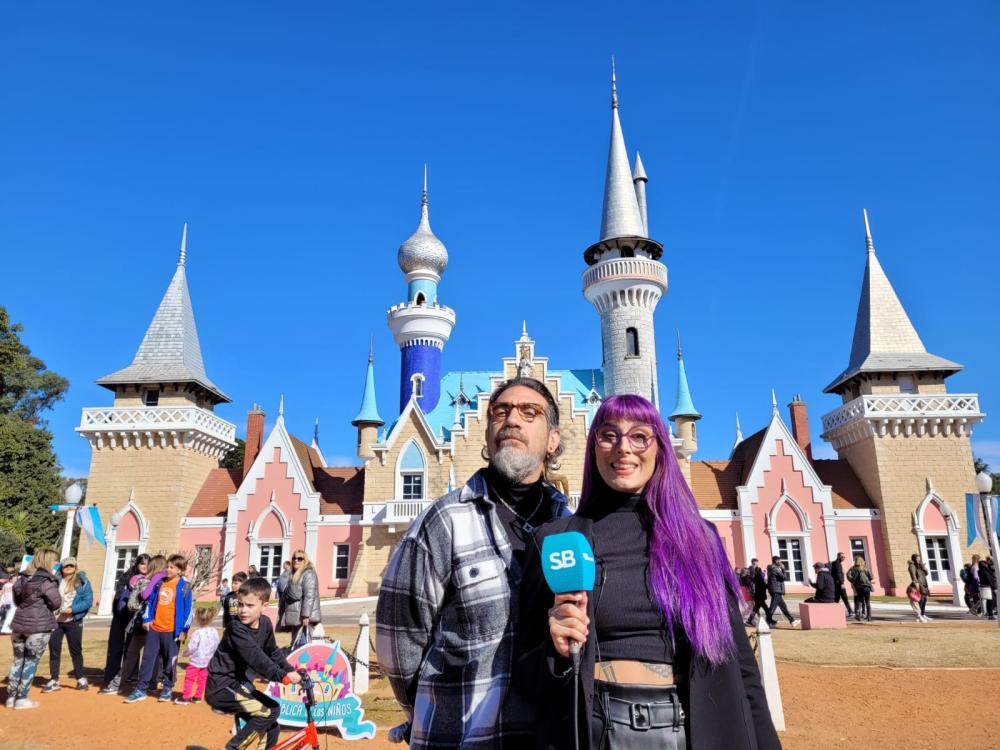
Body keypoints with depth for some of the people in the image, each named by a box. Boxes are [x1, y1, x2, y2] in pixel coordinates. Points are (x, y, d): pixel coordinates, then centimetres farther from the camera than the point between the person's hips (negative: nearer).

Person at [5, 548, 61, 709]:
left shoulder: (22, 578, 10)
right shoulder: (46, 580, -13)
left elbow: (17, 600, 21)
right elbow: (56, 603, -11)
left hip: (19, 624, 7)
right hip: (39, 626, -7)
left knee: (18, 660, 15)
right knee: (31, 662, 1)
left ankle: (11, 697, 20)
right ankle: (22, 699, 5)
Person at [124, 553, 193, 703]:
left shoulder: (185, 587, -7)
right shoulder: (159, 583, 7)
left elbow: (188, 610, -7)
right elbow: (150, 602, 14)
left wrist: (184, 629, -10)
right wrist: (146, 619, 4)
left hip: (171, 630, -4)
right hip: (154, 628, 4)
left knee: (170, 661, 6)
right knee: (148, 658, 7)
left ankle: (167, 689, 19)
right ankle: (141, 690, 14)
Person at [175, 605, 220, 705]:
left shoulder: (197, 633, -23)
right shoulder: (214, 632, -5)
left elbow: (191, 647, -20)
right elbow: (217, 646, 3)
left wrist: (185, 653, 0)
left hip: (195, 661, -6)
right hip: (207, 661, 6)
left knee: (189, 679, 9)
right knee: (202, 679, 18)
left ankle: (185, 698, 15)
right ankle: (198, 697, 26)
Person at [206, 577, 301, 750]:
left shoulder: (265, 624, 0)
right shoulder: (236, 627, -22)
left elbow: (273, 652, 13)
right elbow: (255, 657, -34)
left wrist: (290, 670, -1)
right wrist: (281, 675, -44)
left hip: (240, 684, 8)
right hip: (222, 687, -8)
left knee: (271, 728, 6)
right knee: (271, 711, -21)